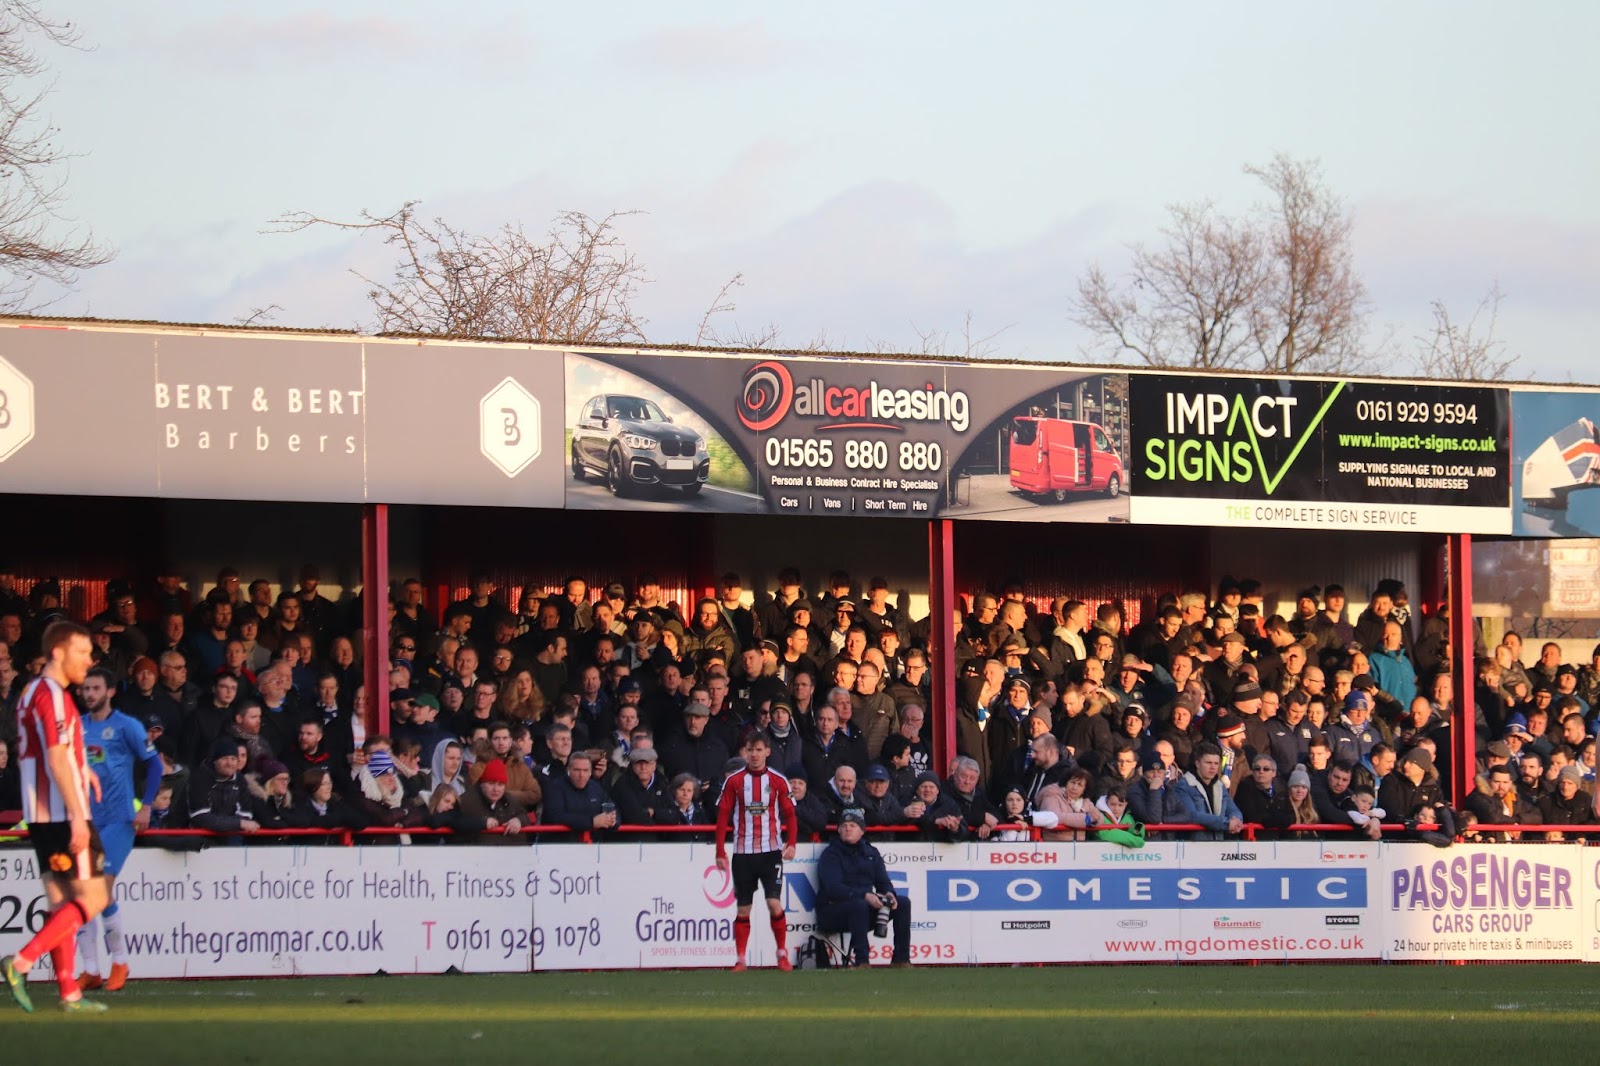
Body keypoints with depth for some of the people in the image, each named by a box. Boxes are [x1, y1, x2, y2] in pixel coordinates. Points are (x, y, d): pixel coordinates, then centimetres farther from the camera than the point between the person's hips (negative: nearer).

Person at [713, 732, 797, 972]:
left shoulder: (777, 781, 2)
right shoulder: (734, 781, 2)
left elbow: (789, 815, 4)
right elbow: (722, 817, 3)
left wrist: (791, 844, -11)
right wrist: (720, 852, -2)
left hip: (770, 852, -1)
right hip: (742, 852, 1)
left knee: (774, 903, -10)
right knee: (743, 908, 3)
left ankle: (782, 953, 5)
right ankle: (741, 959, 10)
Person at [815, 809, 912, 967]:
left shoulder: (871, 853, 15)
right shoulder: (831, 854, -5)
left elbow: (882, 881, 10)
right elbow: (833, 888, -19)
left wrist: (888, 894, -17)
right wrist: (865, 896, -31)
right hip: (831, 910, -6)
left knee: (903, 903, -10)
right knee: (859, 905, -37)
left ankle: (901, 959, -10)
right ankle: (862, 962, -37)